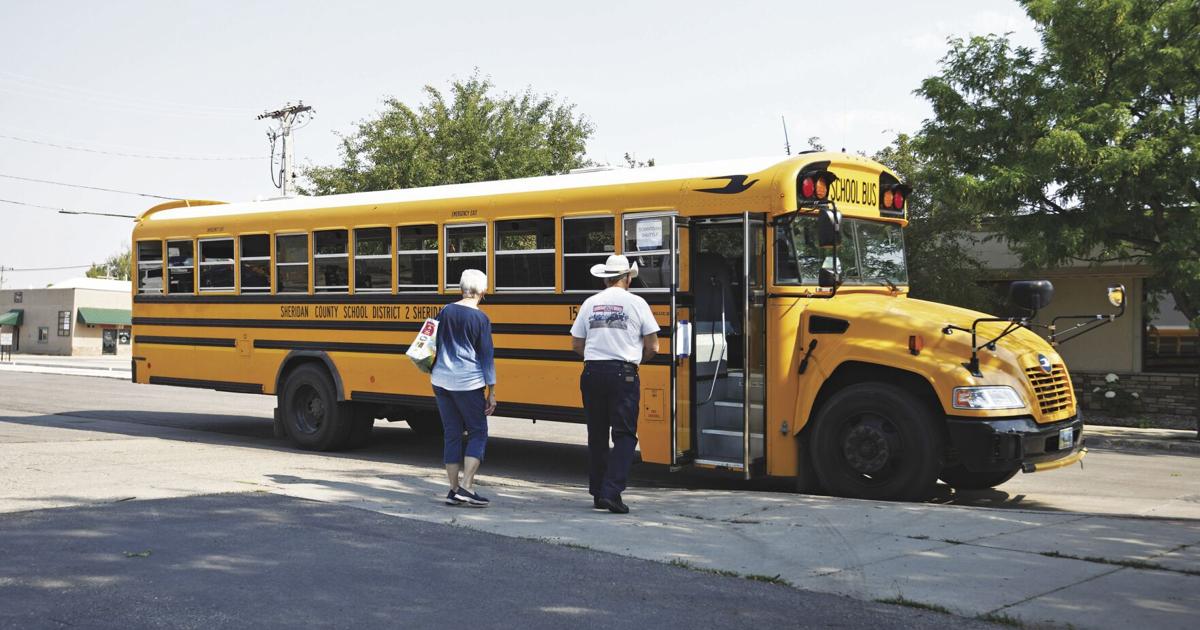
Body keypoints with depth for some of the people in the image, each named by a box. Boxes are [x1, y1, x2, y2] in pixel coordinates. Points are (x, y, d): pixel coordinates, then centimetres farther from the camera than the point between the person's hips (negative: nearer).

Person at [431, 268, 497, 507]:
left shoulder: (445, 312, 5)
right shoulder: (480, 319, -8)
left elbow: (435, 346, 11)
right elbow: (487, 357, -7)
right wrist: (491, 391, -2)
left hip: (441, 380, 5)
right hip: (468, 384, -5)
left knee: (452, 434, 11)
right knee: (478, 433, 6)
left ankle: (454, 490, 13)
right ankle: (467, 487, -4)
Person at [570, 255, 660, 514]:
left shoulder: (590, 303, 8)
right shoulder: (636, 303, -2)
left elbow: (576, 345, 11)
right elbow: (653, 347, -1)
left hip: (592, 373, 4)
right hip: (623, 374, -4)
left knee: (596, 434, 13)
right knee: (624, 434, 1)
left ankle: (598, 493, 19)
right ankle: (612, 491, -12)